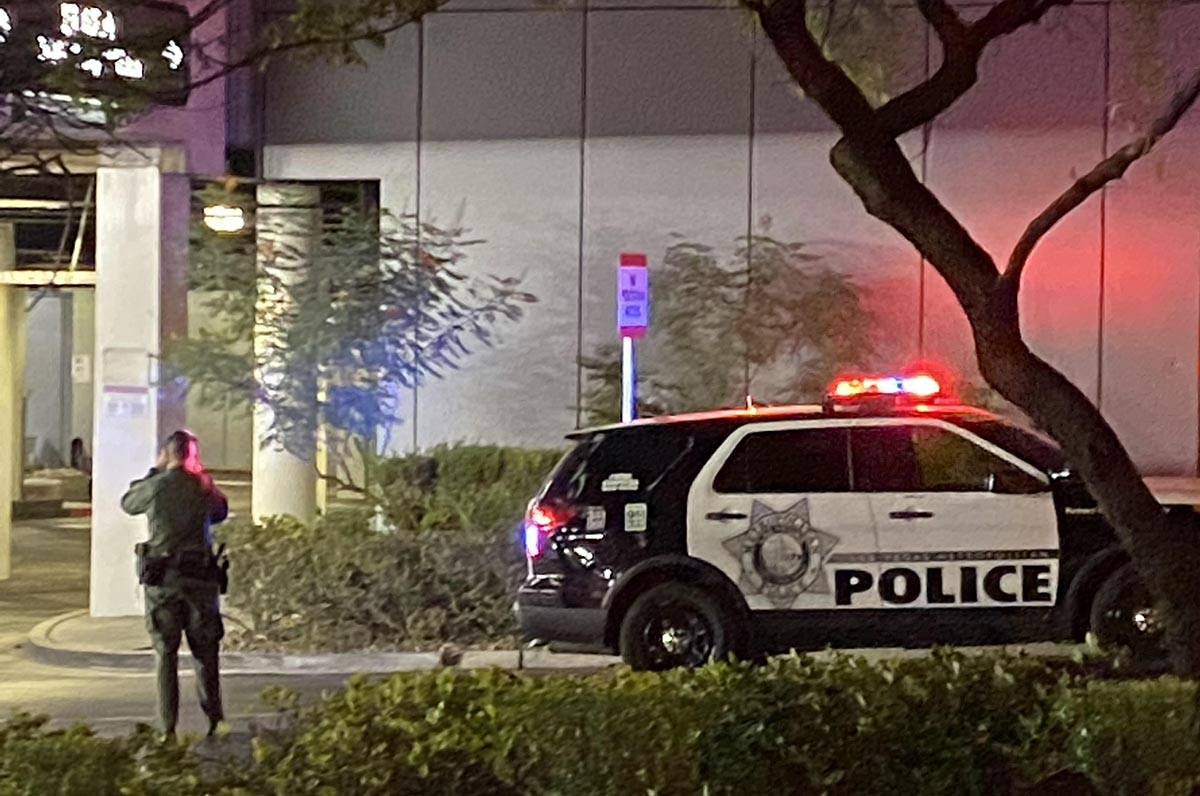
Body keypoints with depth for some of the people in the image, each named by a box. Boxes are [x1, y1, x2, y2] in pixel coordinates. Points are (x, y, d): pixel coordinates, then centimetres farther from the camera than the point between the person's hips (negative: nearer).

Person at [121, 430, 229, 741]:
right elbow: (221, 511, 21)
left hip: (161, 578, -2)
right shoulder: (204, 486, 3)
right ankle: (214, 720, 10)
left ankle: (168, 728, 0)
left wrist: (154, 471, 20)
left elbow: (127, 502, 14)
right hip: (200, 576, 2)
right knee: (206, 652, 12)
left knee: (166, 654, 4)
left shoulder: (157, 485, -5)